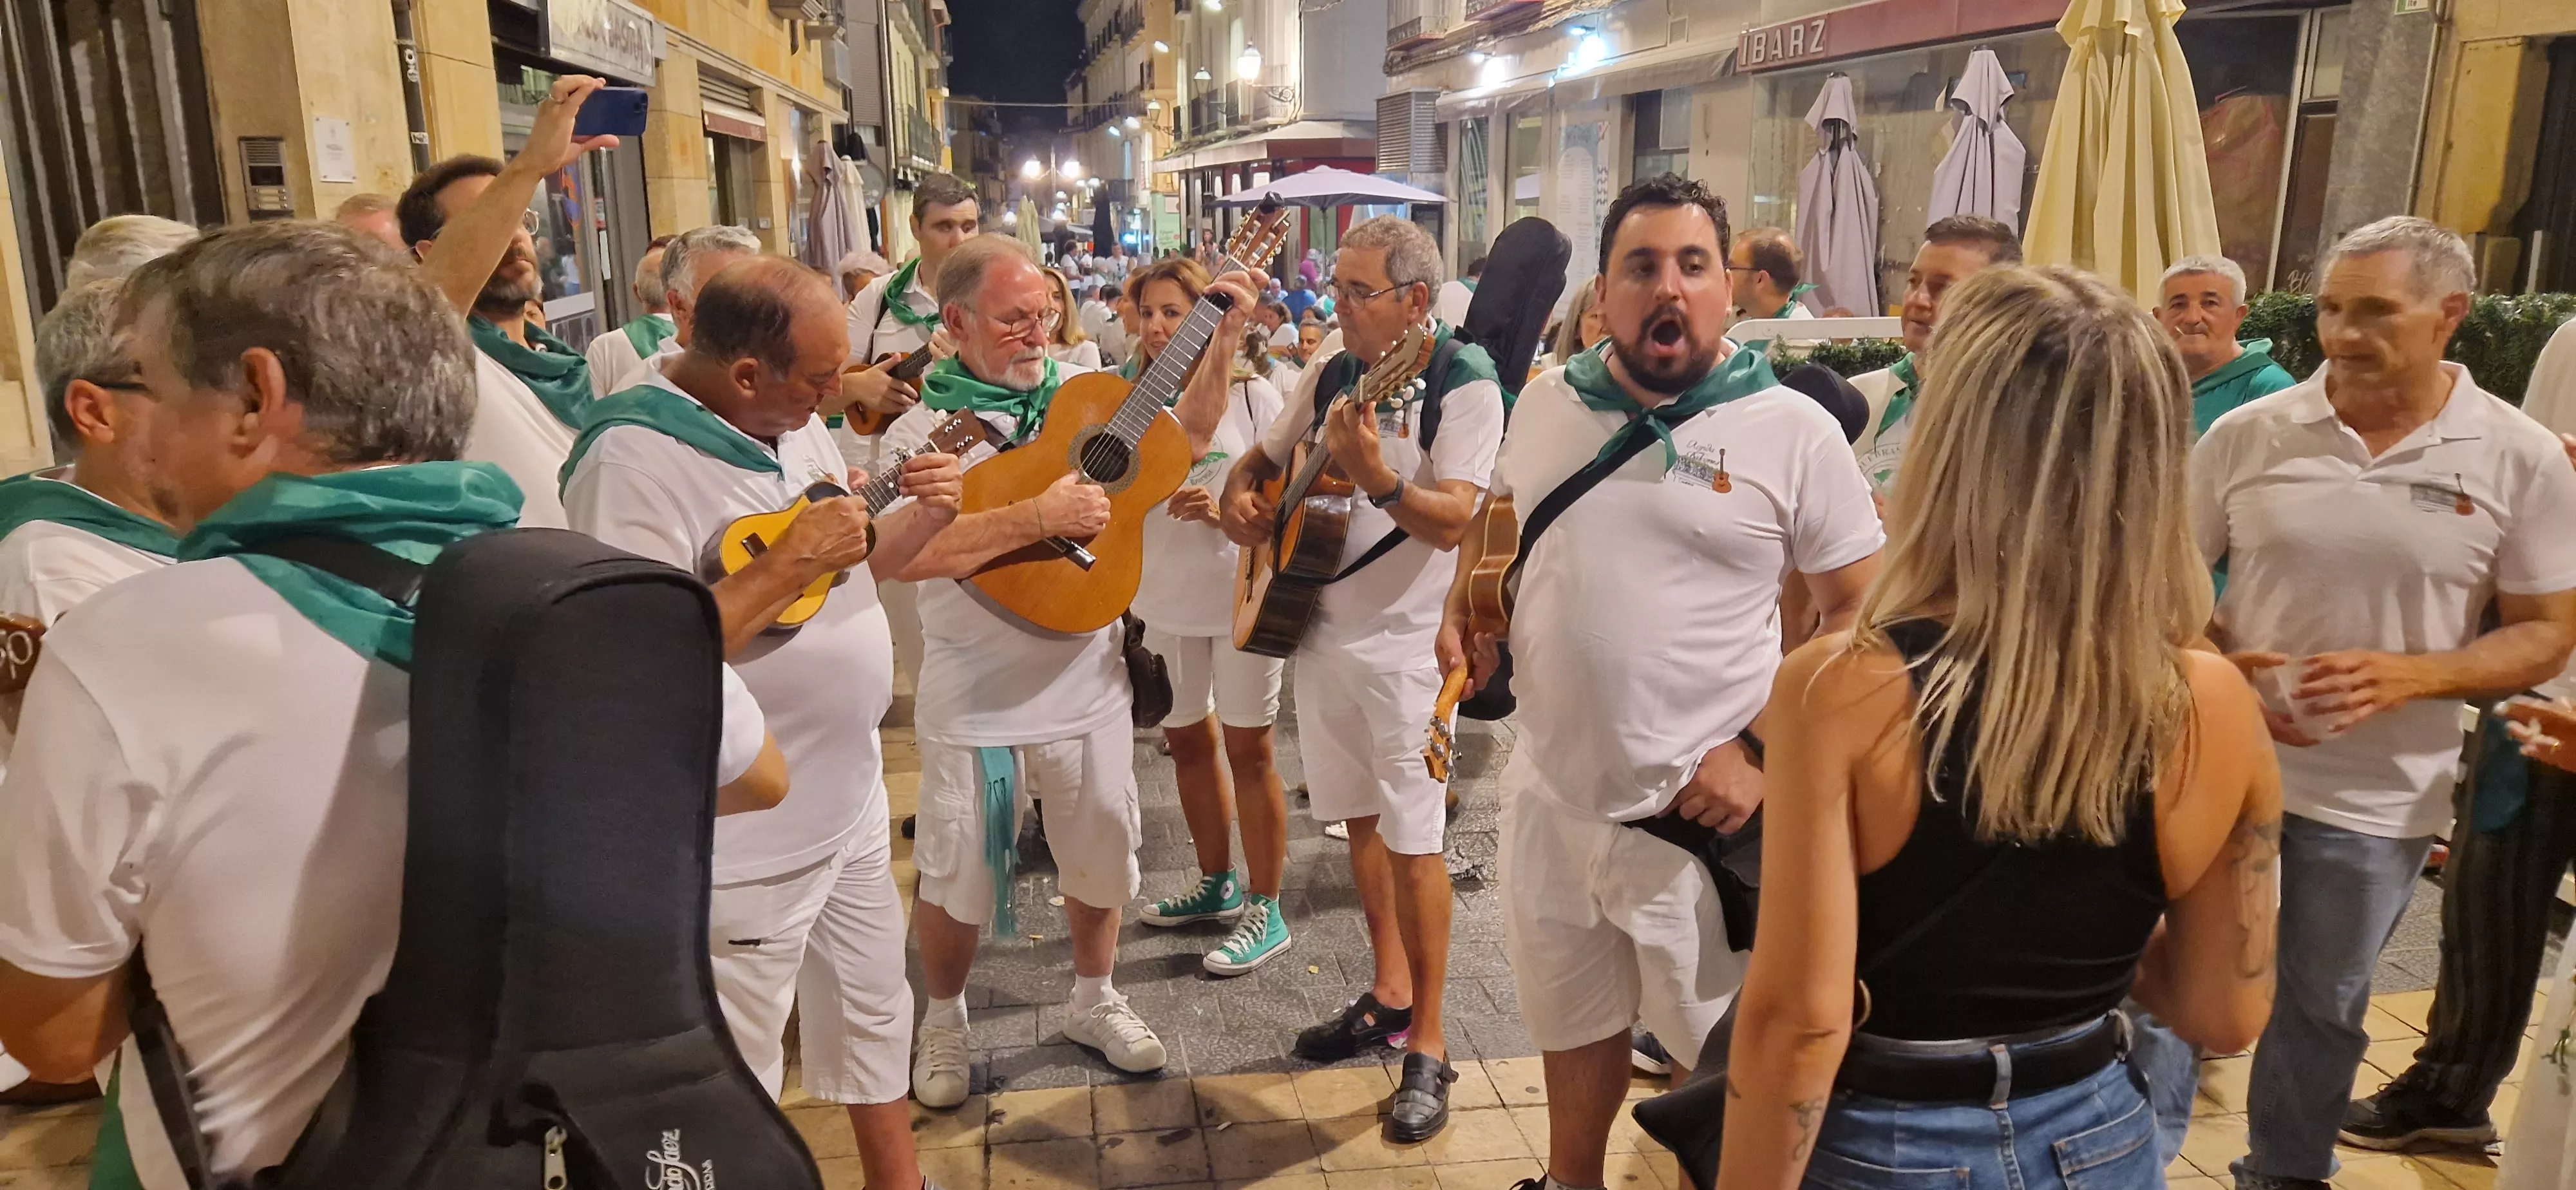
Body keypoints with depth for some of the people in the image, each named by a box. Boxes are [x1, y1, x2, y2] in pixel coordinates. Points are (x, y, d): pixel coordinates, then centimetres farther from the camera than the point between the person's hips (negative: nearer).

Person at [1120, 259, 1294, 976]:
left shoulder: (1253, 395, -8)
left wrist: (1225, 511, -23)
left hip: (1242, 596, -5)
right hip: (1167, 599, 5)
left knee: (1248, 751, 2)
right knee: (1187, 741, 16)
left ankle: (1265, 909, 14)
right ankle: (1218, 884, 34)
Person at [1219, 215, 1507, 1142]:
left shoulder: (1465, 387, -12)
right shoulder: (1329, 377, 7)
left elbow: (1452, 521, -22)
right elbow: (1260, 461, 18)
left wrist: (1377, 479, -39)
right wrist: (1240, 500, -4)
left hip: (1405, 642, -6)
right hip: (1320, 627, 7)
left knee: (1412, 841, -4)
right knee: (1359, 819, 16)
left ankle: (1427, 1043, 9)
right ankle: (1389, 993, 32)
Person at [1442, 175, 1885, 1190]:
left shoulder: (1792, 430, -10)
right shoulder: (1546, 402, 3)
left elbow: (1862, 611, -7)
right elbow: (1498, 516, 21)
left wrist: (1763, 751, -16)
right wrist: (1460, 613, 3)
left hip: (1702, 811, -4)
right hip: (1551, 792, 5)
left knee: (1716, 1062, 13)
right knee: (1571, 1027, 25)